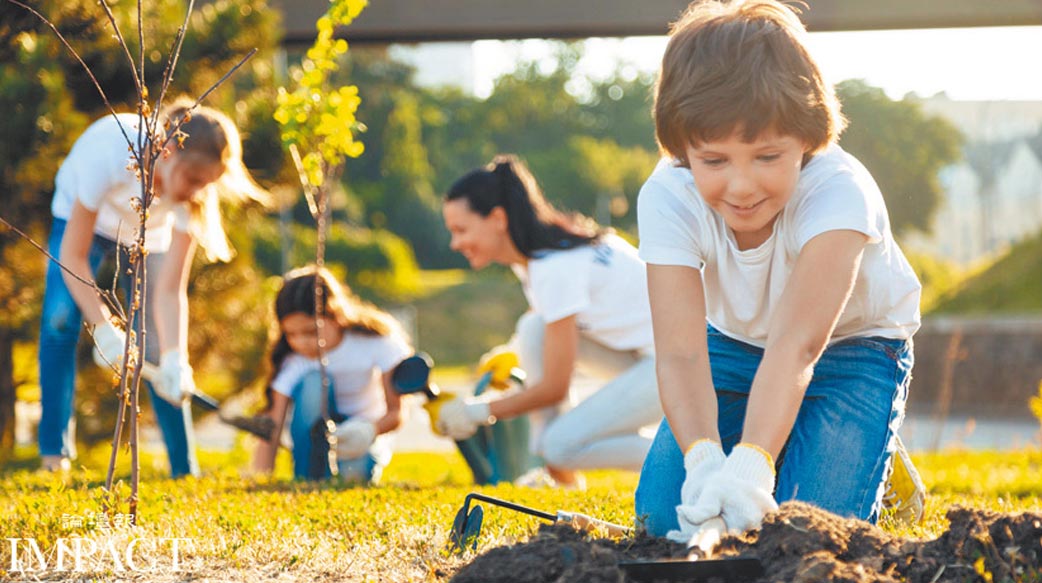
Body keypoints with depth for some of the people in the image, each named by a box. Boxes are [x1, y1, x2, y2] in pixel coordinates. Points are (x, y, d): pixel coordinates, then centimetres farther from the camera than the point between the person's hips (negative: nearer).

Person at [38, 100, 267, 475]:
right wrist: (103, 329, -39)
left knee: (158, 348, -8)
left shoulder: (193, 193, -32)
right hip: (81, 221, -2)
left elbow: (170, 291, -28)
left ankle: (184, 471, 2)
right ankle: (54, 455, -16)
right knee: (61, 317, -23)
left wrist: (174, 359, -41)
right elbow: (73, 255, -33)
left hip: (147, 236, 2)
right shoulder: (111, 150, -42)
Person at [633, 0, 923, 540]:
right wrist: (705, 460, -56)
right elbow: (679, 352, -37)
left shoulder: (838, 191, -37)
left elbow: (797, 344, -49)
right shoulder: (666, 199, -28)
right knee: (664, 512, -10)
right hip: (735, 341, 3)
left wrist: (751, 465, -64)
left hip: (852, 344, -3)